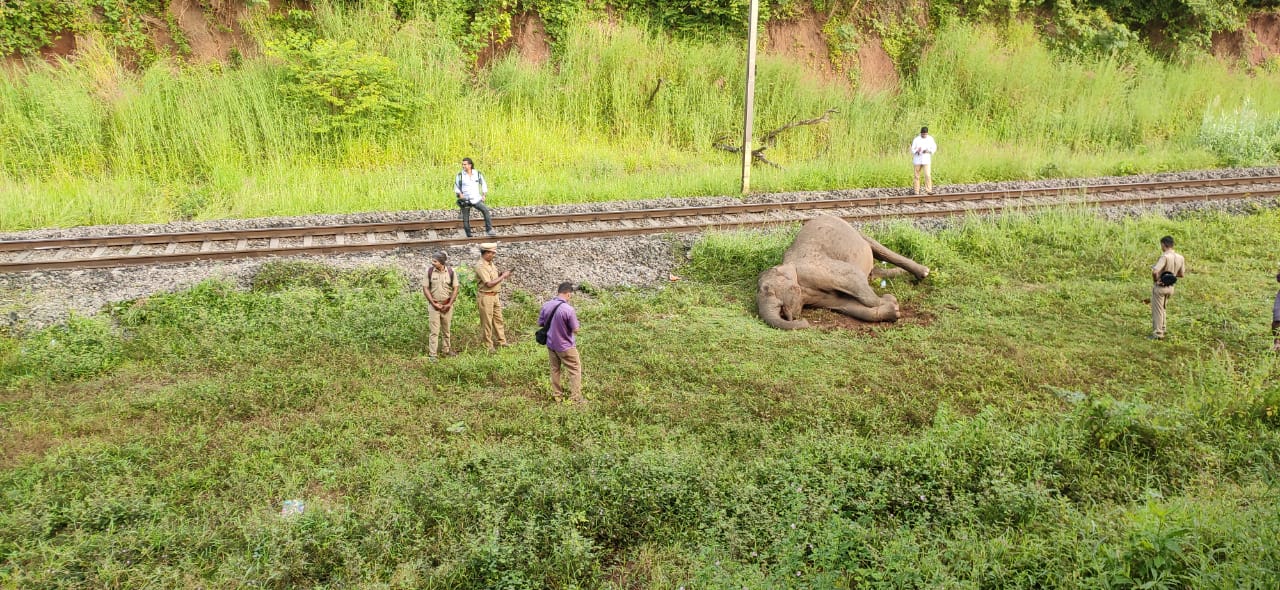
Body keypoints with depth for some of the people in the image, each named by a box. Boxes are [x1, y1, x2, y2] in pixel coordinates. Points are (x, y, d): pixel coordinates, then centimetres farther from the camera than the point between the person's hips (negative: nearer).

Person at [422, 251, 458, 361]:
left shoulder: (450, 271, -4)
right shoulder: (430, 271, -5)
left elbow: (455, 288, 0)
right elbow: (425, 288, -2)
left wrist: (449, 304, -6)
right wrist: (434, 303, -8)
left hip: (447, 305, 1)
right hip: (434, 305, -1)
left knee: (446, 330, 13)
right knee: (434, 331, -3)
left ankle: (447, 350, 27)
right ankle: (432, 354, 0)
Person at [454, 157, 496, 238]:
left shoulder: (478, 174, 0)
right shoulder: (460, 175, -3)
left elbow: (483, 184, 14)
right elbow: (456, 187, 7)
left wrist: (484, 195, 3)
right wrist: (459, 194, -12)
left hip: (476, 199, 0)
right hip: (465, 200, 0)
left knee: (485, 210, -24)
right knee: (466, 220, -1)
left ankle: (489, 230, -21)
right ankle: (469, 236, 13)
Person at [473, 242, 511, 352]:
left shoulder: (490, 263, 7)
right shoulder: (481, 266, -21)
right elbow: (489, 284, -24)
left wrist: (501, 274, 0)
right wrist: (503, 277, -17)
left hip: (494, 296, 9)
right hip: (485, 297, -9)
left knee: (498, 319, 14)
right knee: (487, 322, 2)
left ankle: (501, 341, 24)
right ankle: (488, 345, 11)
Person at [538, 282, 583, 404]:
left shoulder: (546, 305, -8)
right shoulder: (568, 309, -25)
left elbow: (540, 323, 5)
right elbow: (575, 330, -17)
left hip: (551, 344, 6)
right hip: (566, 346, -6)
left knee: (555, 369, 21)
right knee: (575, 370, 10)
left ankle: (557, 395, 29)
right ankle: (576, 397, 12)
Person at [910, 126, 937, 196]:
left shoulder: (930, 139, -1)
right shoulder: (916, 140, -6)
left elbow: (934, 148, 6)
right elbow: (912, 150, -4)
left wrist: (928, 151, -14)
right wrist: (917, 151, -27)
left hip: (926, 160, 1)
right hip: (917, 160, -1)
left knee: (928, 175, -11)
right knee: (917, 176, 5)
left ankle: (929, 190, -5)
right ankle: (916, 192, 12)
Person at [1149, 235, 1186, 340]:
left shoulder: (1164, 257, -26)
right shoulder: (1180, 258, -4)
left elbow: (1155, 271, -35)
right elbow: (1181, 274, 9)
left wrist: (1155, 280, -16)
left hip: (1159, 287, -7)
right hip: (1170, 287, 7)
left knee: (1157, 311, 6)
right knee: (1162, 309, 24)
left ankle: (1158, 334, 12)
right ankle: (1161, 330, 32)